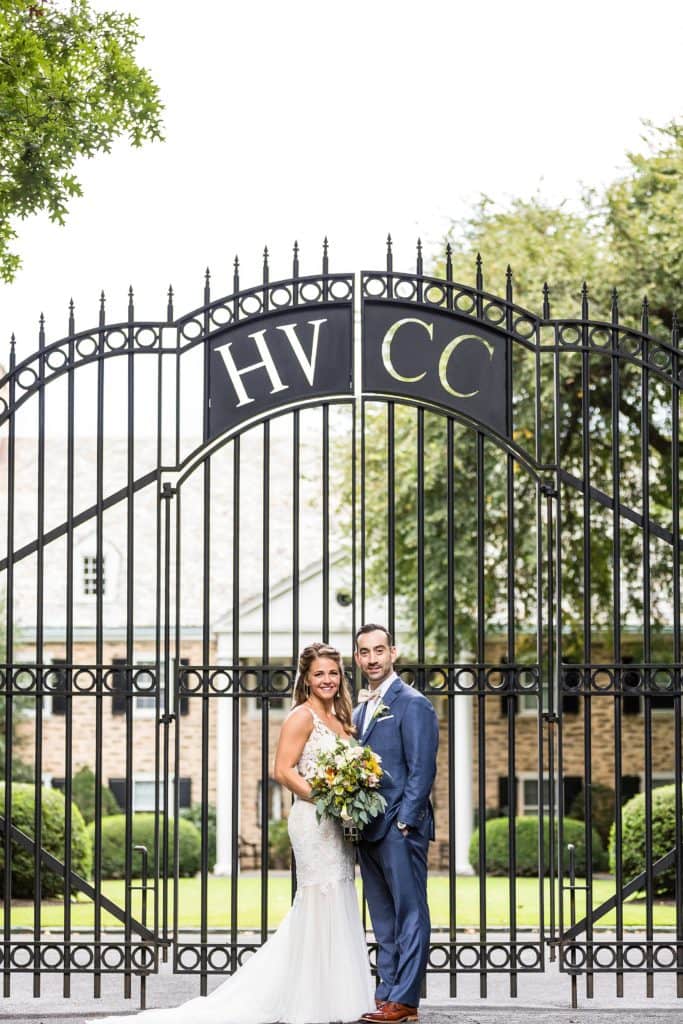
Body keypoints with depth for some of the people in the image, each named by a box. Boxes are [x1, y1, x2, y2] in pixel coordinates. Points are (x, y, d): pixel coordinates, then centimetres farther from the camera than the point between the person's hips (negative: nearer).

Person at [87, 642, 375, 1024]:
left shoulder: (340, 720, 17)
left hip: (338, 824, 8)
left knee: (336, 903, 9)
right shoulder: (302, 716, -8)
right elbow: (284, 770, -16)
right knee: (322, 901, -5)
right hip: (314, 821, -8)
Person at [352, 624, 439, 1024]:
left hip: (401, 828, -8)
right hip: (368, 830, 8)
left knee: (410, 914, -3)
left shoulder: (413, 704, -7)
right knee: (384, 919, 11)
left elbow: (422, 770, -13)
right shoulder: (362, 709, 18)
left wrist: (404, 822, -17)